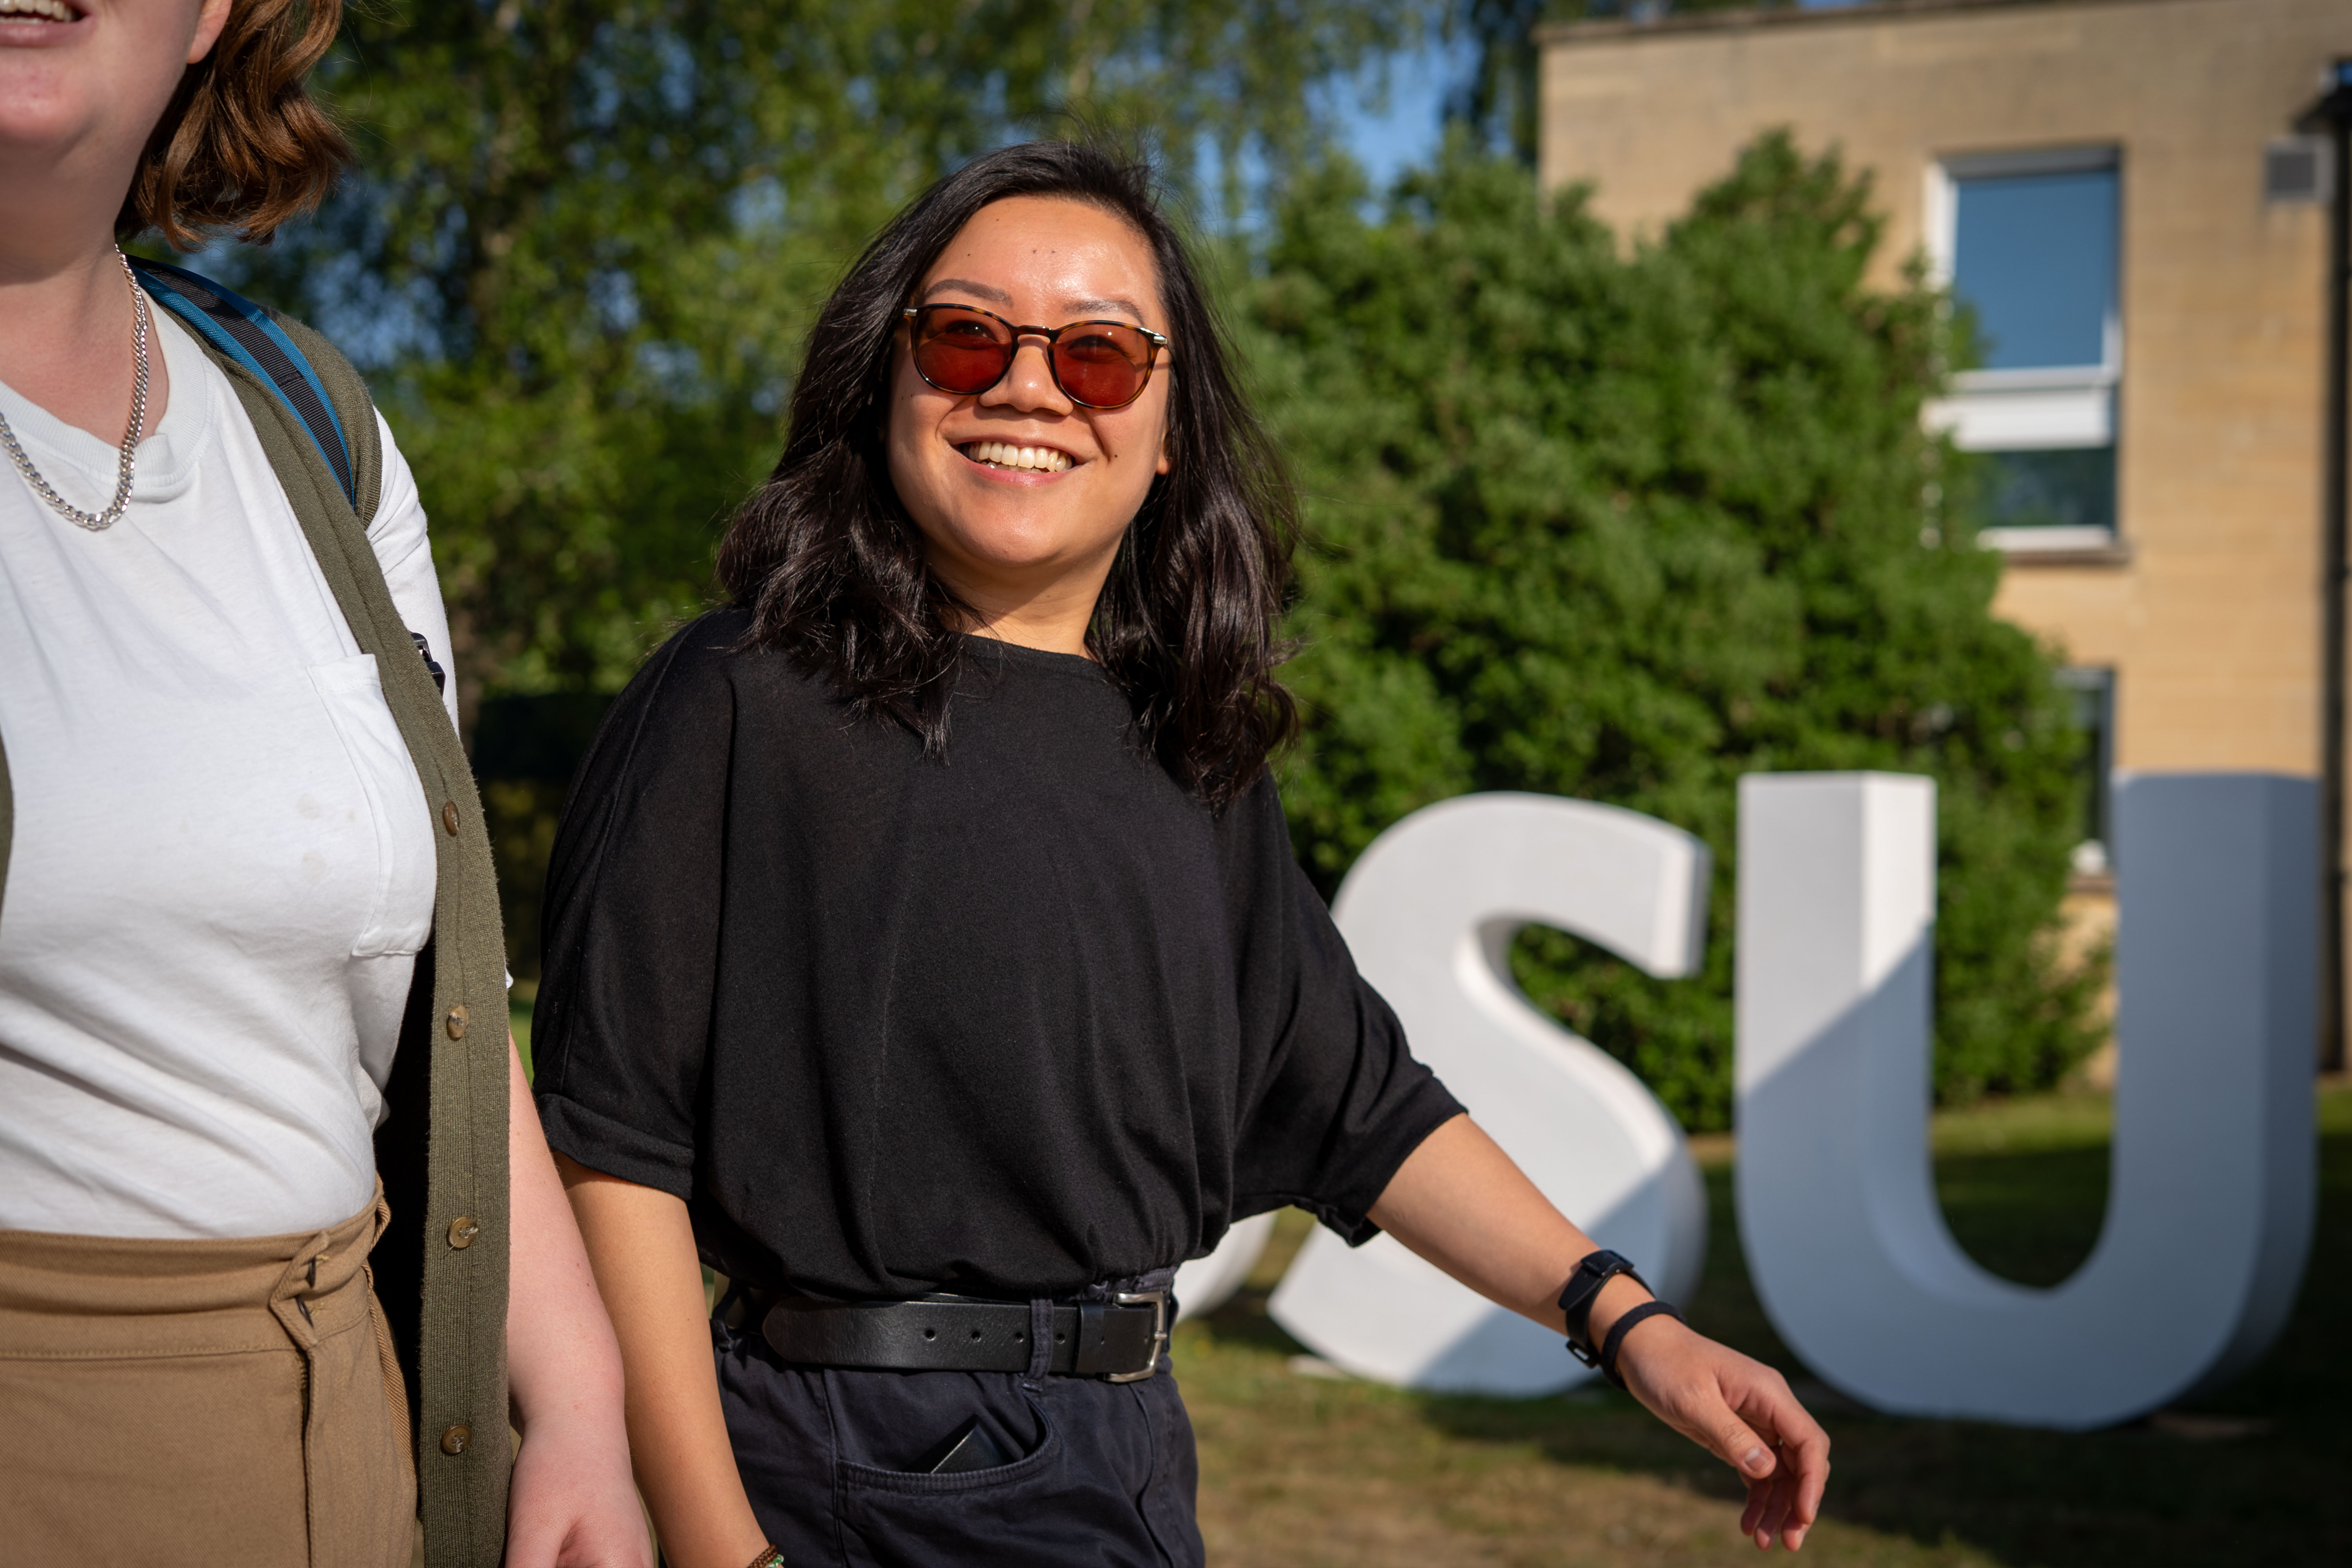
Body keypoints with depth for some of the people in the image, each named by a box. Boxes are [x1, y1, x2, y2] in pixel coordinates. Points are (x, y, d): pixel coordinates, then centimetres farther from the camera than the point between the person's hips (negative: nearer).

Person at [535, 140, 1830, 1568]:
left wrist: (1621, 1316, 6)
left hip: (1131, 1453, 6)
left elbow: (1352, 1100, 14)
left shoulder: (1194, 753, 8)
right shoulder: (741, 701, -10)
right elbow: (615, 1140, -12)